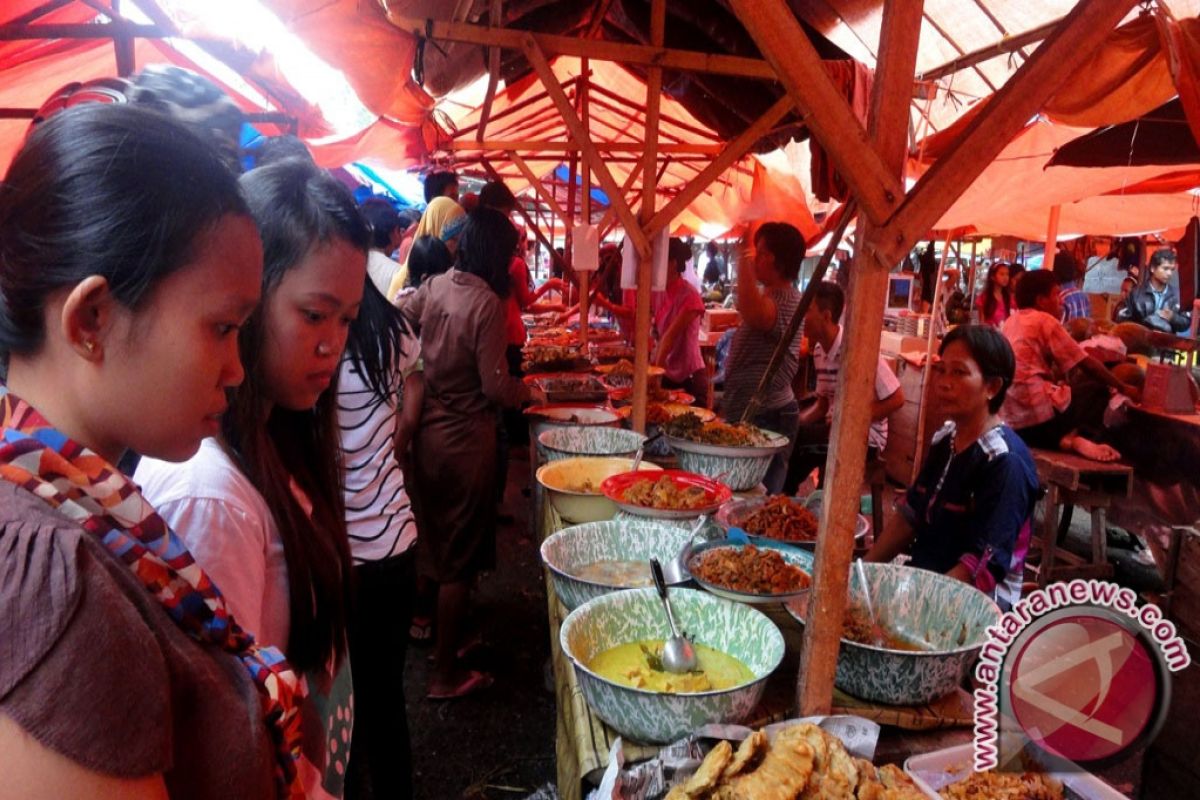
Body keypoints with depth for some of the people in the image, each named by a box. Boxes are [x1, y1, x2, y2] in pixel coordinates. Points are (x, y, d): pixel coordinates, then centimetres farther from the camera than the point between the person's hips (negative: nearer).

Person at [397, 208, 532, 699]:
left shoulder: (434, 287, -1)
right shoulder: (487, 303, -21)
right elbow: (495, 387, -20)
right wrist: (526, 391, 0)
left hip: (425, 431, 7)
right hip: (464, 440, -7)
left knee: (432, 538, 26)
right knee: (460, 557, 5)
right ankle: (446, 673, 17)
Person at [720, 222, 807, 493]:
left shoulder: (787, 300, -18)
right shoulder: (770, 296, 16)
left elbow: (752, 313, -42)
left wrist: (744, 265, -27)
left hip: (767, 418, -10)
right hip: (747, 413, 10)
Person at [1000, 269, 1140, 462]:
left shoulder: (1011, 322, 18)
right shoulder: (1046, 321, -2)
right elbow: (1087, 363, 0)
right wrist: (1123, 388, 10)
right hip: (1038, 414, -7)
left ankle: (1065, 437, 7)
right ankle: (1082, 437, -8)